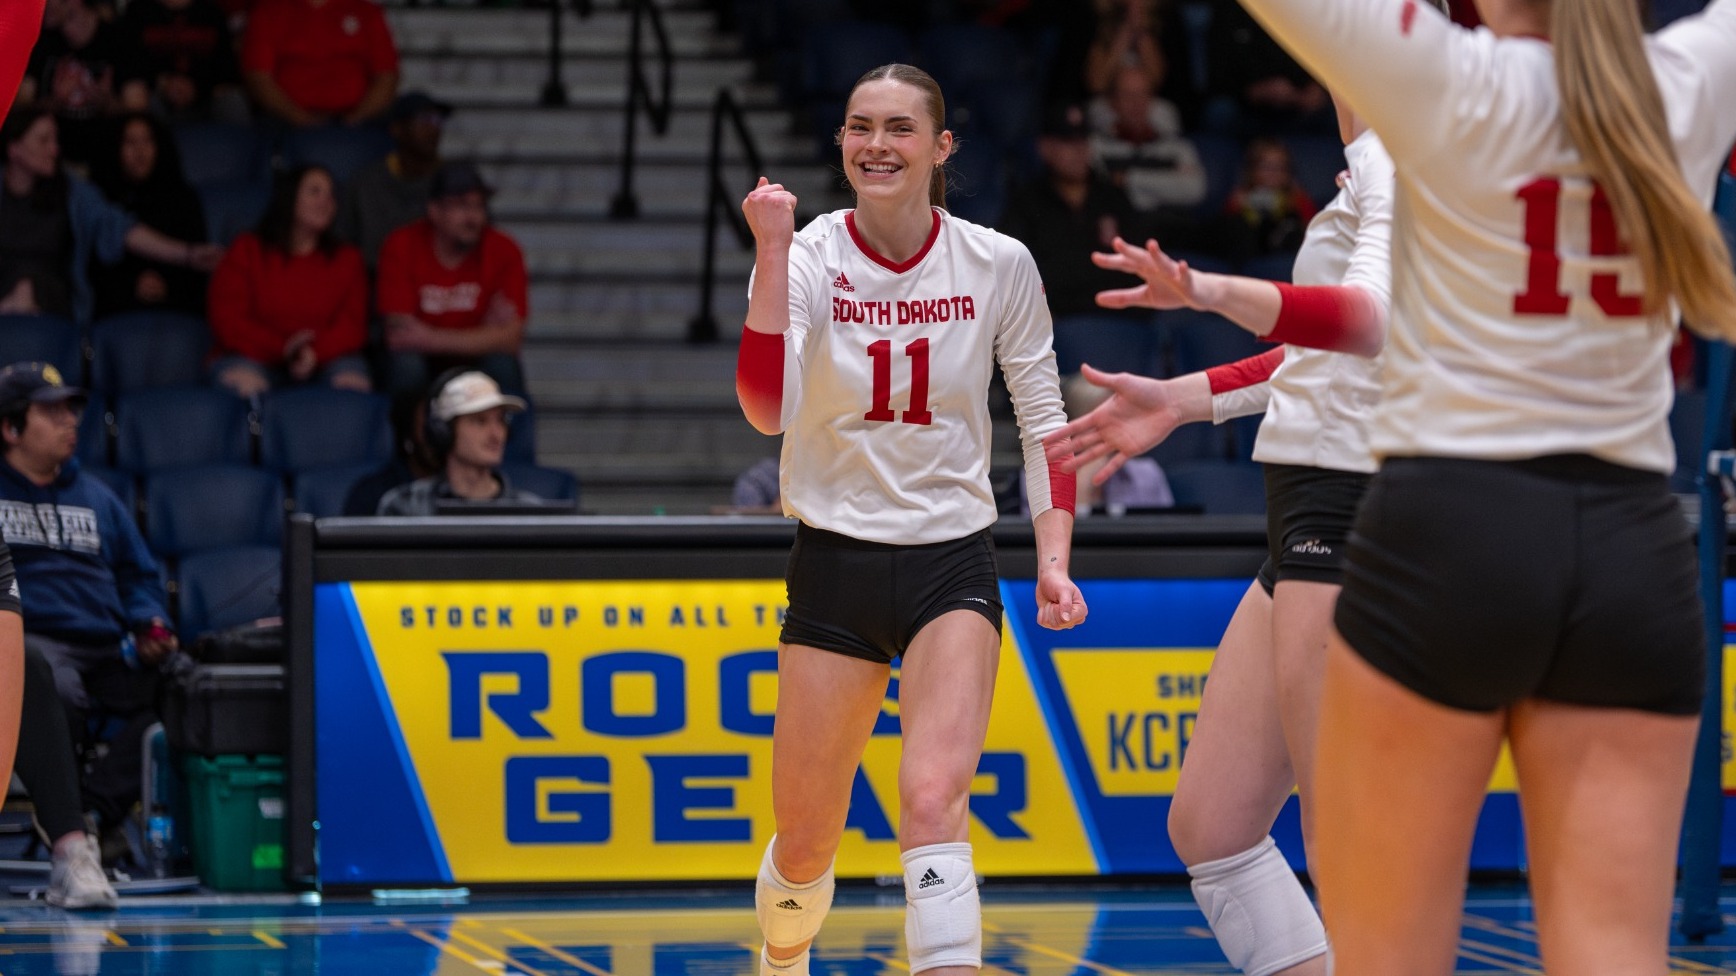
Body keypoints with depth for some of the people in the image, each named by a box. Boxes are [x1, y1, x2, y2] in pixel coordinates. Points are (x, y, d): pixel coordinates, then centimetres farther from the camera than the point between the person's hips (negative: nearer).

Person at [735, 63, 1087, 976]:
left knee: (933, 802, -21)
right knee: (805, 839, 8)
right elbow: (768, 409, -22)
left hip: (952, 562, 0)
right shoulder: (810, 257, -7)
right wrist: (772, 254, -27)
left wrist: (1053, 559, -5)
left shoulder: (1000, 265, -4)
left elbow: (1043, 419, 5)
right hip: (835, 561, 1)